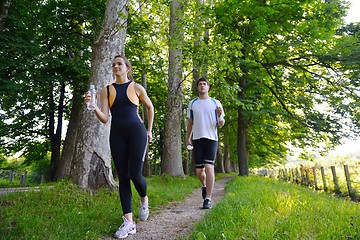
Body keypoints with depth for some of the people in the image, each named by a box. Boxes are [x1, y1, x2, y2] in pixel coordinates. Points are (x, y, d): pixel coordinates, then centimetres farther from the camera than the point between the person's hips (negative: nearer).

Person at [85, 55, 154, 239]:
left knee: (135, 174, -9)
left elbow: (150, 107, 18)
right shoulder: (106, 90, 7)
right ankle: (128, 222, 7)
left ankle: (144, 199, 27)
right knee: (123, 177, 2)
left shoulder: (137, 88, 4)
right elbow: (104, 118, -1)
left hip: (136, 132, -2)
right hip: (117, 135, 3)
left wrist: (149, 131, 15)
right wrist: (93, 106, -20)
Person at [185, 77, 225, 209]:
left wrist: (220, 116, -16)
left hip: (211, 139, -2)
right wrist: (187, 139, 12)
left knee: (209, 167, -13)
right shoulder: (192, 103, 12)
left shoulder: (216, 103, 6)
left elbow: (221, 124, 5)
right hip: (197, 139, 2)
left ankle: (208, 199, -5)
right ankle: (204, 185, 38)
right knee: (199, 170, 6)